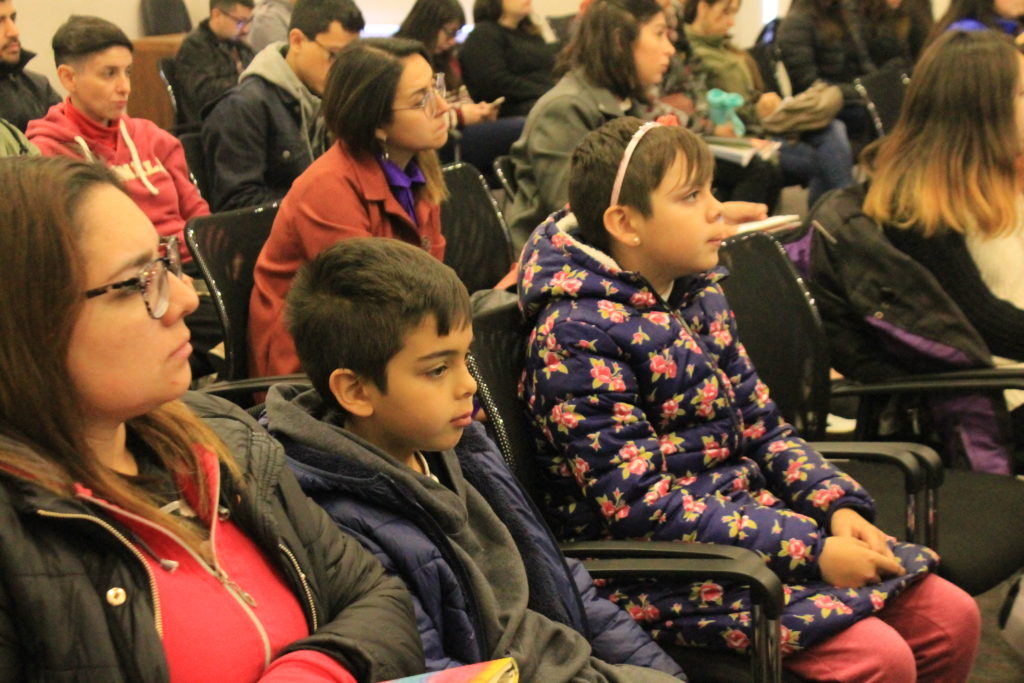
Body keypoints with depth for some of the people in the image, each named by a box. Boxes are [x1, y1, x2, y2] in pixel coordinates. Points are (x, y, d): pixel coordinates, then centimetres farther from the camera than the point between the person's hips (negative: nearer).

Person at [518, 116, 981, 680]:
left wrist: (838, 506, -6)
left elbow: (762, 427, 13)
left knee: (952, 617, 0)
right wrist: (811, 551, -23)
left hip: (752, 513, 8)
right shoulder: (577, 334, -17)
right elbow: (637, 502, -22)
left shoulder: (700, 295, 9)